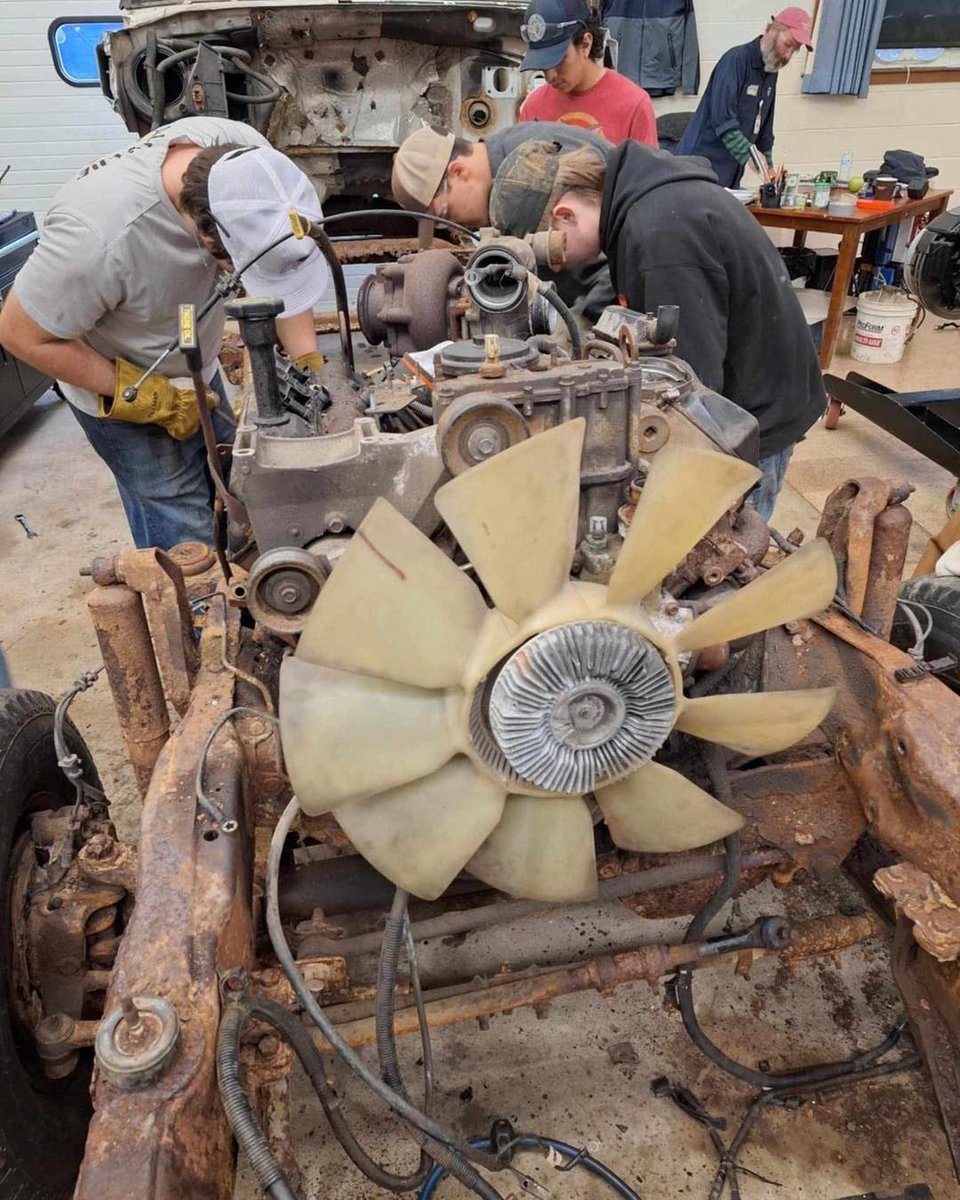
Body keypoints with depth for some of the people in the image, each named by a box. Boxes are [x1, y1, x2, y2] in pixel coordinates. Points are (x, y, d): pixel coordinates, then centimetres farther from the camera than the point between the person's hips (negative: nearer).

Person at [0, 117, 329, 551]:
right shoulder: (98, 237, -41)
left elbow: (283, 266, -8)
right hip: (119, 387, -6)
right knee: (187, 538, -2)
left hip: (195, 370, 6)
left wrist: (308, 361, -18)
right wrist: (147, 398, -23)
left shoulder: (245, 153, -25)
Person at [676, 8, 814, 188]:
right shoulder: (736, 60, -12)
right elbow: (722, 120, -23)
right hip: (701, 165, -8)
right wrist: (750, 155, -31)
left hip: (731, 174, 8)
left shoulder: (771, 72, 13)